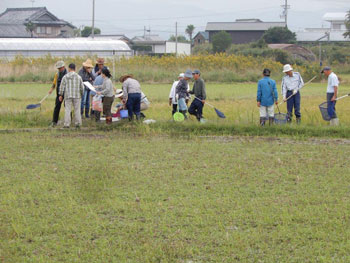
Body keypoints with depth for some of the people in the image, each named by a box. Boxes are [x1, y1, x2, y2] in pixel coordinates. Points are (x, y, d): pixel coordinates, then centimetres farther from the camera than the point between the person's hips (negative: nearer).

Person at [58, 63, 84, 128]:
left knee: (67, 110, 1)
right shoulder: (78, 77, 1)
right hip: (77, 96, 1)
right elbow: (82, 87, 4)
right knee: (77, 110, 8)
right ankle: (78, 123, 9)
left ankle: (67, 124, -2)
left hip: (68, 96, -1)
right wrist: (81, 94, 18)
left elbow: (62, 87, 1)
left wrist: (60, 95, 9)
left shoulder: (65, 77, 0)